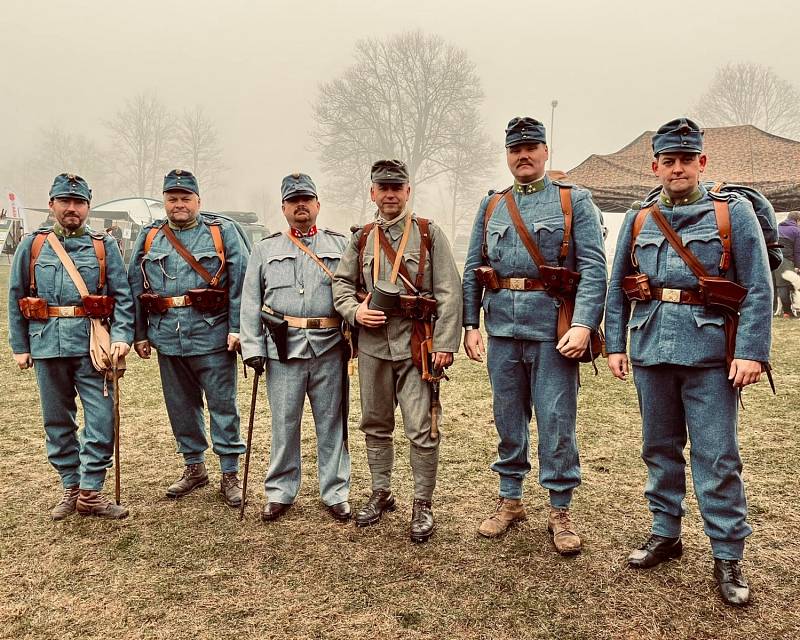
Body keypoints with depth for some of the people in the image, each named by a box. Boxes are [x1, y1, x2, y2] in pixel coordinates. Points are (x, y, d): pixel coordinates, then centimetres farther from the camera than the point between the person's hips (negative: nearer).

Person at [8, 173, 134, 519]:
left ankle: (90, 492, 8)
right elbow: (15, 299, 10)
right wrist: (19, 346, 6)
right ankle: (71, 487, 25)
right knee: (57, 420, 11)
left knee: (102, 419, -4)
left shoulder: (105, 246, 4)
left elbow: (122, 296, 1)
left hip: (92, 346, -1)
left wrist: (121, 336, -11)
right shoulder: (31, 246, 8)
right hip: (48, 346, 2)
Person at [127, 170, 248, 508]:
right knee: (180, 406, 13)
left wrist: (236, 328, -11)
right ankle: (194, 467, 29)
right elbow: (135, 288, 13)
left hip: (213, 336, -4)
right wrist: (140, 334, 9)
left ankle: (230, 473, 13)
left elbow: (240, 283, -5)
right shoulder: (148, 236, 11)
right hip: (168, 337, 4)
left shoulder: (222, 232, 0)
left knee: (222, 404, 2)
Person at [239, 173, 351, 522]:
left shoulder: (340, 244, 10)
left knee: (331, 422, 6)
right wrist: (253, 347, -2)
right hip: (283, 347, 0)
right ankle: (279, 492, 21)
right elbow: (251, 301, 7)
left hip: (329, 347, 0)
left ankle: (336, 493, 19)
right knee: (284, 422, 6)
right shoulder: (266, 248, 12)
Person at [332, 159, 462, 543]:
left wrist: (445, 344, -12)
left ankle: (423, 505, 13)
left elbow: (449, 292, -4)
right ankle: (381, 493, 31)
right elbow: (341, 282, 15)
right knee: (375, 424, 14)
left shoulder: (429, 234, 0)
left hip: (416, 345, -4)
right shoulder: (362, 239, 11)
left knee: (421, 430, -3)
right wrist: (355, 311, -6)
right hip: (372, 343, 4)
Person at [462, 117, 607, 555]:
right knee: (508, 420, 13)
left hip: (553, 330, -3)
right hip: (503, 329, 4)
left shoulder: (574, 201, 1)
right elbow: (472, 271, 12)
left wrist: (583, 324, -17)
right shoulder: (491, 206, 13)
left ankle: (560, 510, 18)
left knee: (557, 423, 2)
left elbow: (593, 268, -7)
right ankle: (510, 500, 28)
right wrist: (470, 325, 4)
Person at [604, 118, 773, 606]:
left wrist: (751, 352, -12)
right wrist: (615, 344, 5)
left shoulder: (733, 212, 1)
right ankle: (666, 533, 28)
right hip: (652, 350, 4)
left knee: (717, 457, 0)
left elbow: (758, 288, -4)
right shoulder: (637, 221, 10)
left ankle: (728, 557, 12)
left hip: (709, 351, -3)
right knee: (660, 448, 13)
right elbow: (617, 289, 12)